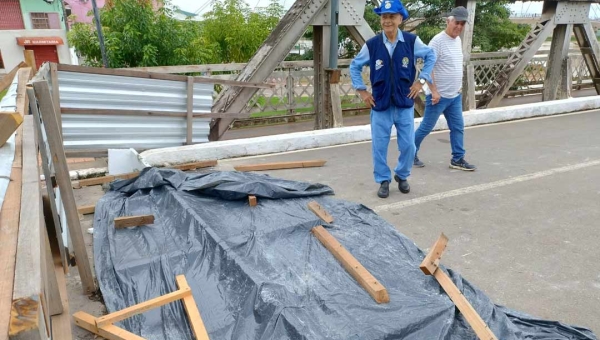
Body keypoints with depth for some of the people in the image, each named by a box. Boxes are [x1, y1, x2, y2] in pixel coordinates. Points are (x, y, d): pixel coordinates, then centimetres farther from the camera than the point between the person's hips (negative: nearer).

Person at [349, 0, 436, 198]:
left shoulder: (411, 41, -5)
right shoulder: (372, 44, -6)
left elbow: (431, 56, 11)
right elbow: (355, 66, 7)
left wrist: (421, 80, 3)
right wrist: (362, 91, 1)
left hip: (405, 104, 1)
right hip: (380, 105, 0)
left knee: (408, 146, 6)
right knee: (379, 147, 5)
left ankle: (402, 176, 32)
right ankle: (383, 180, 24)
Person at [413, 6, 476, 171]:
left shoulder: (458, 40, 11)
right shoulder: (438, 41, -16)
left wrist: (458, 87, 18)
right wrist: (434, 91, -23)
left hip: (455, 96, 8)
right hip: (438, 96, -8)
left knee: (458, 128, 9)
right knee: (426, 127, 2)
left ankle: (458, 159, 17)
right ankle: (411, 154, 19)